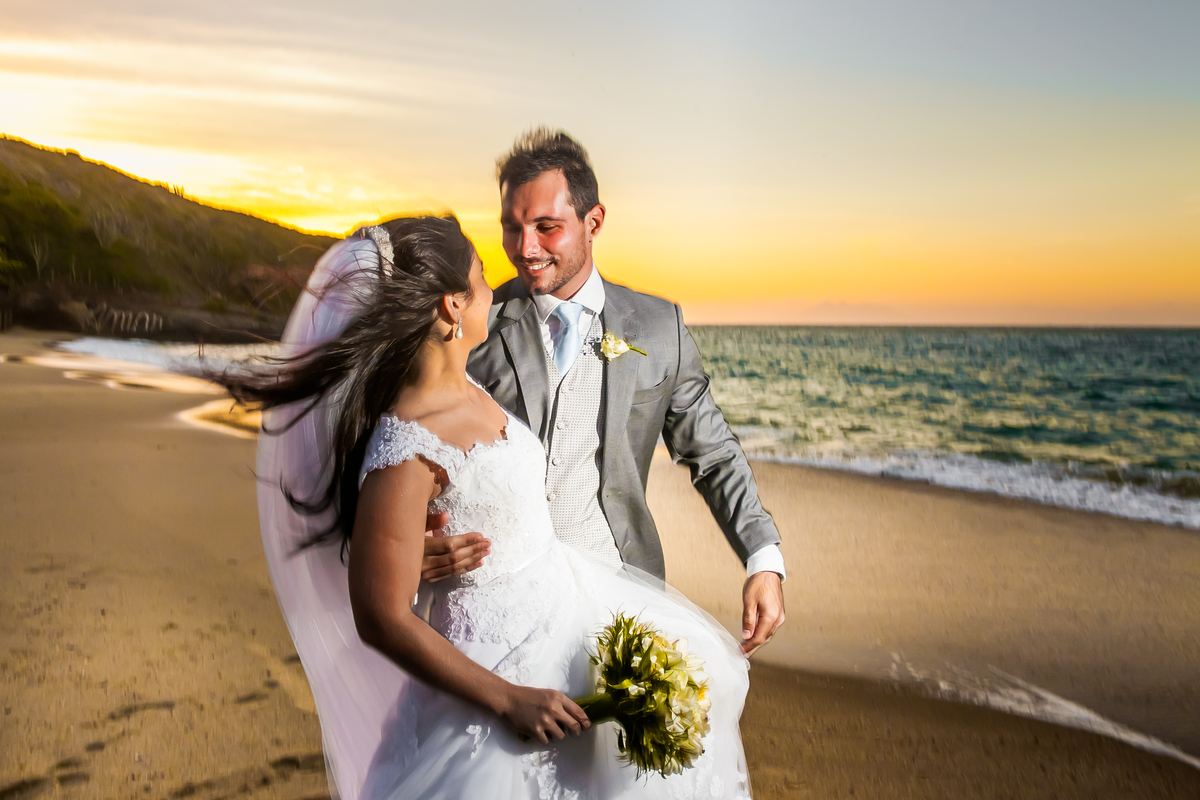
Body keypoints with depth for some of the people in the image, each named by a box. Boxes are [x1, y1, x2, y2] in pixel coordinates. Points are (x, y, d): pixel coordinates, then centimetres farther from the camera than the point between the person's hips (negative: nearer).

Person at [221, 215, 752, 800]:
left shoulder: (467, 389, -3)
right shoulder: (406, 451, -29)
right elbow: (381, 620, -24)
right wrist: (507, 700, -19)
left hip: (563, 613, 9)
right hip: (504, 661, -9)